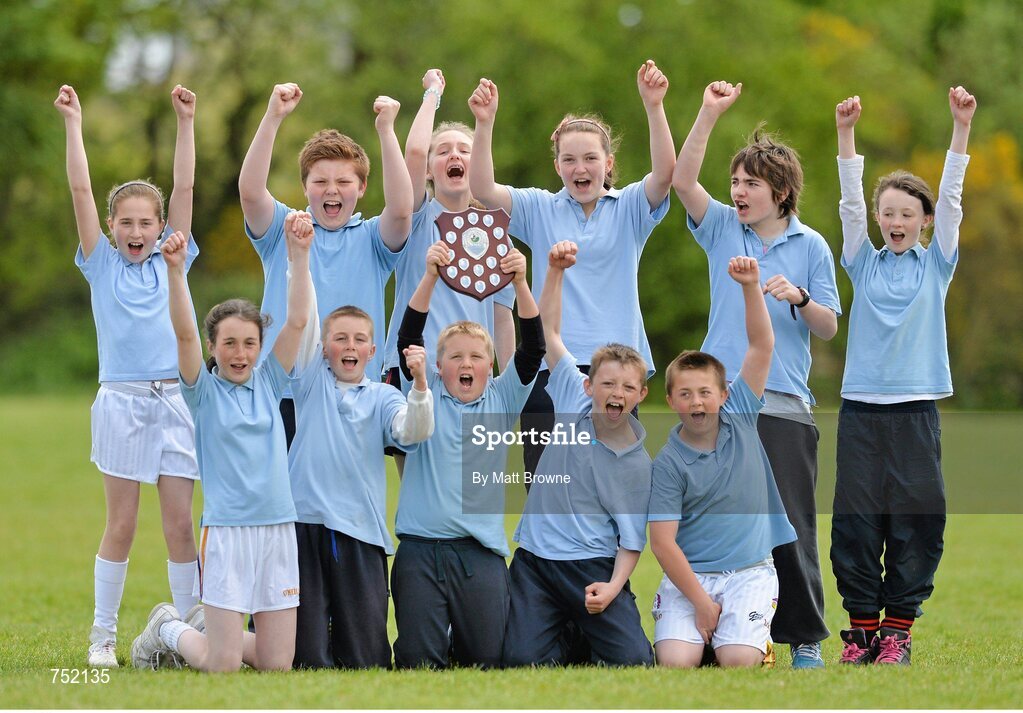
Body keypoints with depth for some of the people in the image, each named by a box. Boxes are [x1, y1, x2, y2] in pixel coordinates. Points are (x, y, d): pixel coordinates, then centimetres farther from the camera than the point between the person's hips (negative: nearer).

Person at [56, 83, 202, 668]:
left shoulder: (170, 260, 11)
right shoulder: (102, 263, 6)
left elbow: (184, 187, 7)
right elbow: (82, 190, 1)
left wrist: (186, 122, 2)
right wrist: (73, 123, -3)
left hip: (175, 400, 2)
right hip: (122, 401, -2)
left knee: (181, 523, 0)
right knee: (121, 525, 1)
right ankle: (103, 635, 8)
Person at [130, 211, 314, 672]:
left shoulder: (268, 384, 9)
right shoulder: (204, 392, 0)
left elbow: (297, 320, 3)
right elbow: (185, 334, -15)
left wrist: (299, 254, -6)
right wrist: (175, 272, -28)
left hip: (278, 527, 4)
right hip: (226, 529, -4)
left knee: (277, 663, 3)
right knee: (223, 666, -4)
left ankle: (220, 636, 32)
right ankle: (167, 629, 26)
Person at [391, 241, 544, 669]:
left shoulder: (502, 400, 10)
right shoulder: (426, 397, 7)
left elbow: (533, 349, -1)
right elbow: (409, 339, -4)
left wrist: (521, 284, -15)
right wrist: (430, 277, -17)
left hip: (481, 549, 1)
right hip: (420, 548, -1)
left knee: (486, 662, 2)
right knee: (417, 662, -5)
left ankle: (461, 647, 32)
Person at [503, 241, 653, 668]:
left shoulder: (638, 464, -4)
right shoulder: (574, 405, 2)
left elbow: (631, 537, -3)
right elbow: (549, 331, 3)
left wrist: (613, 587, -19)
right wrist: (555, 270, -6)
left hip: (594, 567, -2)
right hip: (536, 563, 2)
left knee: (633, 661, -16)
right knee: (523, 661, -14)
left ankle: (586, 636, 18)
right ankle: (563, 644, 20)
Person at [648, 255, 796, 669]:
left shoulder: (739, 418, 3)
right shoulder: (668, 464, -6)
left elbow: (762, 346, -2)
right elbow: (662, 542, -9)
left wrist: (751, 287, -14)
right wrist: (701, 602, -15)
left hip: (749, 573, 1)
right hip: (688, 576, -1)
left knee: (739, 661, -22)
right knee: (677, 662, -23)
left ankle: (751, 636, 13)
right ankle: (702, 632, 11)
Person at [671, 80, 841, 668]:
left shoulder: (810, 246, 7)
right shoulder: (723, 228, 10)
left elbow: (829, 327, 5)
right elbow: (683, 180, -5)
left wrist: (800, 297, -15)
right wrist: (710, 114, -10)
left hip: (784, 404, -1)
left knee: (791, 525, -1)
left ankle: (805, 636, 6)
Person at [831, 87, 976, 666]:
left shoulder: (935, 265, 8)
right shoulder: (865, 263, 10)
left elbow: (951, 200, 0)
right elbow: (852, 202, 1)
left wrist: (962, 126, -9)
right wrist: (846, 133, -10)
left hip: (917, 406, -1)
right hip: (862, 405, 1)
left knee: (915, 520, -2)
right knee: (857, 518, -1)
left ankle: (899, 627, 6)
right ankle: (862, 625, 6)